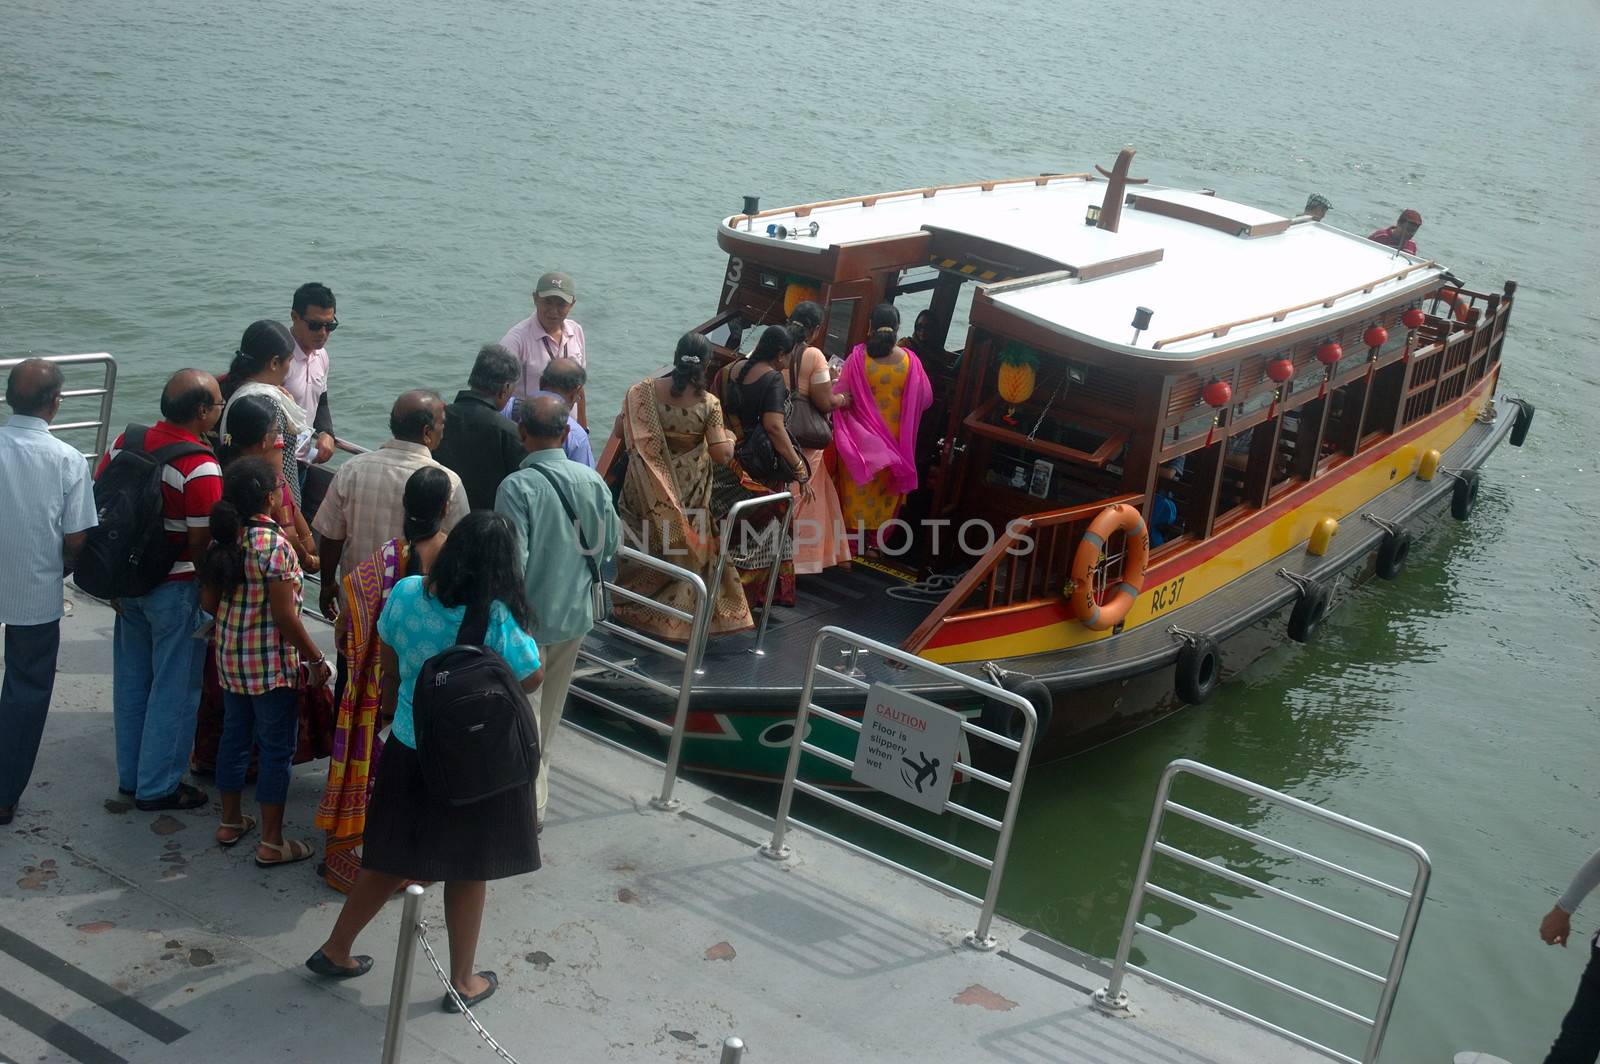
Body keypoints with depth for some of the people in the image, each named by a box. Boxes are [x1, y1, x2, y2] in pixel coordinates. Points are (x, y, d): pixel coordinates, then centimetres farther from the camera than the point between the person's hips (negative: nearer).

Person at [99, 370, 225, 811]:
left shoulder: (126, 442, -1)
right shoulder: (201, 467, -22)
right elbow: (202, 543, -22)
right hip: (176, 589, -7)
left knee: (131, 679, 19)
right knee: (173, 688, 7)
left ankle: (130, 775, 32)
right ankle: (158, 787, 16)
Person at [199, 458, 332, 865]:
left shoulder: (223, 539, 1)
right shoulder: (274, 544, -21)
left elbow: (208, 601, 8)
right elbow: (285, 616, -21)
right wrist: (316, 659, -11)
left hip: (230, 656, 8)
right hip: (272, 663, -8)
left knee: (234, 735, 20)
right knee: (277, 748, 3)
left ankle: (230, 822, 34)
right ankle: (271, 843, 9)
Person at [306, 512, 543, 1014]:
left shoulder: (405, 592, -10)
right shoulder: (499, 619, -25)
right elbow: (532, 678, -11)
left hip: (408, 750, 4)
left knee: (391, 858, 22)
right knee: (467, 871, 13)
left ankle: (336, 950, 35)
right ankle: (463, 981, 28)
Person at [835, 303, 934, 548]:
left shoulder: (859, 356, -16)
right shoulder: (909, 361, -11)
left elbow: (840, 395, -9)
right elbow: (925, 398, -1)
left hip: (861, 437, -1)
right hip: (894, 437, 1)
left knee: (858, 485, 15)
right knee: (884, 489, 17)